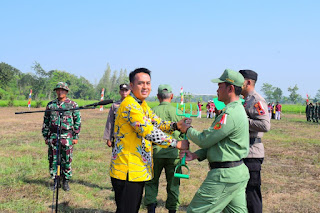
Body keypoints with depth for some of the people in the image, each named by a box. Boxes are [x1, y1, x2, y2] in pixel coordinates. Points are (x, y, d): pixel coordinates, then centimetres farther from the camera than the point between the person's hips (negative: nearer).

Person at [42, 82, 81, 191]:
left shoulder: (72, 105, 1)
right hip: (53, 136, 3)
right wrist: (45, 136, 10)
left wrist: (76, 137, -2)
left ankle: (66, 181, 13)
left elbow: (78, 121, 2)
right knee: (53, 159, 5)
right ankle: (55, 181, 17)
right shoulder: (50, 105, 9)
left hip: (67, 136, -2)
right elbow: (46, 122, 14)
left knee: (67, 160, 1)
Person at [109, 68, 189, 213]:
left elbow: (157, 123, 12)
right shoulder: (130, 106, -19)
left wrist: (175, 126, -9)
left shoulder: (142, 105, 15)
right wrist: (176, 144, -21)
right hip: (128, 171, -10)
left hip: (138, 170, 10)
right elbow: (149, 132, -26)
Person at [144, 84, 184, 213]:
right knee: (173, 184, 12)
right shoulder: (178, 112, -1)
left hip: (155, 153, 0)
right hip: (174, 154, 0)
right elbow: (185, 135, 1)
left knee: (151, 182, 14)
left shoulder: (151, 112, -3)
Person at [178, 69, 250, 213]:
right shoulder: (238, 109, 15)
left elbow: (205, 140, -18)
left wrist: (187, 129, 0)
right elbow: (215, 142, 17)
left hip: (224, 175, -11)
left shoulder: (230, 114, -20)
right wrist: (195, 155, 8)